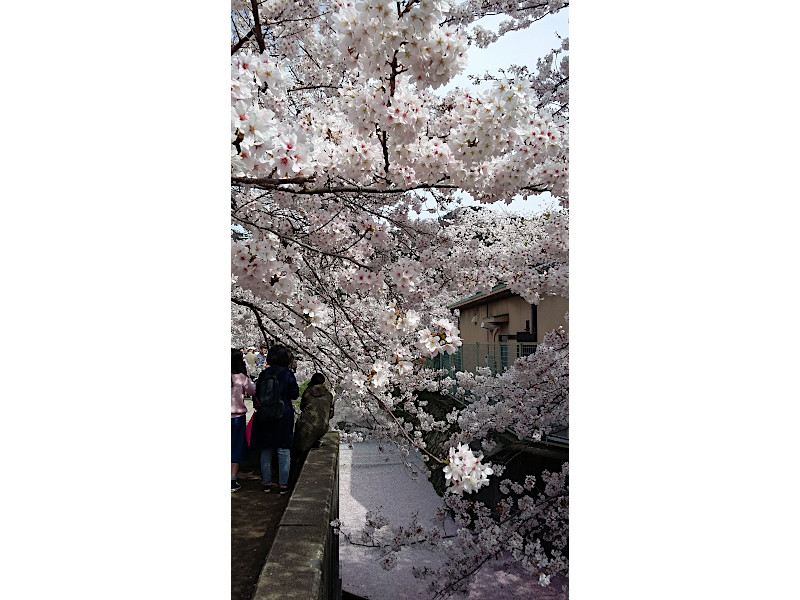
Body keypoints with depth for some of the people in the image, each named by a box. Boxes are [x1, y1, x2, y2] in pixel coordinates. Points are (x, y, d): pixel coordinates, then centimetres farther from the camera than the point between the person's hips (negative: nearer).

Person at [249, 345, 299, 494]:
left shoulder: (264, 374, -1)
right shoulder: (288, 374, -9)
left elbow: (257, 394, 3)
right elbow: (294, 394, -7)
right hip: (283, 415, -3)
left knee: (266, 451, 12)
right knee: (283, 451, 5)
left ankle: (267, 483, 17)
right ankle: (283, 484, 7)